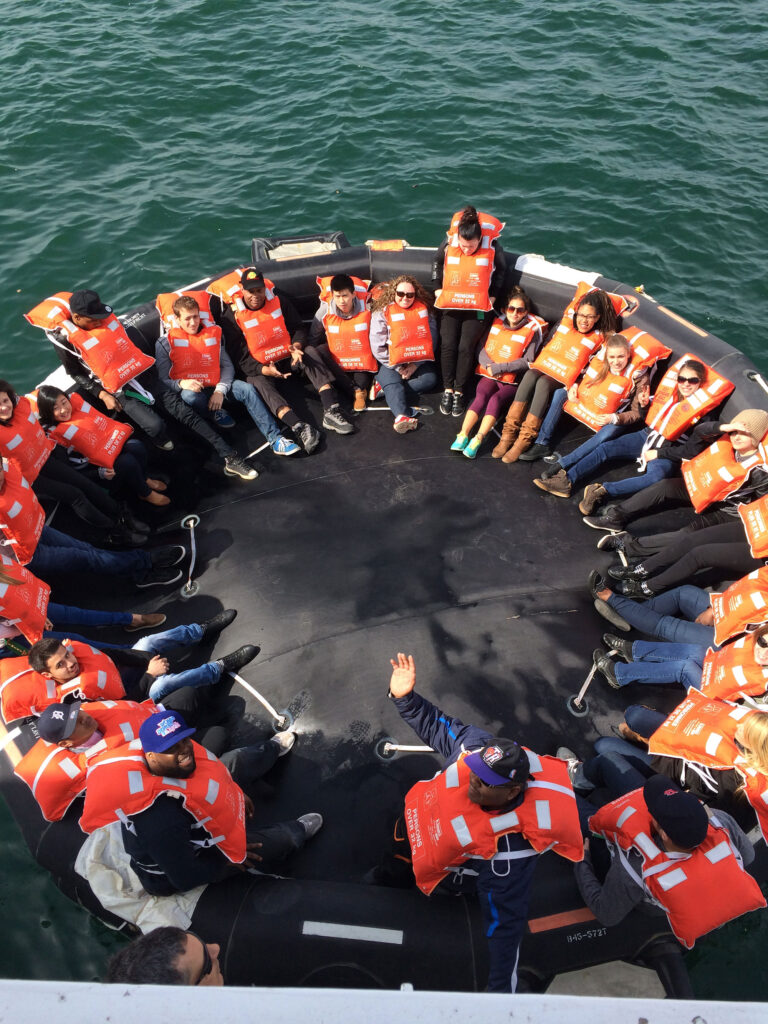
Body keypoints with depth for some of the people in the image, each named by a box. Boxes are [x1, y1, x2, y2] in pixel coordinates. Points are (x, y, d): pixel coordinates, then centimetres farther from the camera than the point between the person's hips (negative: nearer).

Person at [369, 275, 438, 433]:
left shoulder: (424, 309, 6)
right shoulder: (382, 311, -1)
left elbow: (431, 339, -1)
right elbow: (377, 346, -8)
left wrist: (415, 365, -13)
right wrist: (398, 368, -11)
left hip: (417, 362, 3)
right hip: (391, 363, -3)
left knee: (430, 379, -24)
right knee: (392, 383, -32)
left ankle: (384, 387, -22)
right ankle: (402, 415, -55)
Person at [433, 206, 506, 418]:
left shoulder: (492, 246, -11)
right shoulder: (449, 243, -8)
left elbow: (501, 271, 5)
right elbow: (437, 264, 11)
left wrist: (492, 296, 1)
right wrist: (438, 290, 6)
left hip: (477, 307, -2)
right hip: (450, 305, 2)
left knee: (466, 348, -9)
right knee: (448, 345, -7)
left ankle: (459, 392, 0)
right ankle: (448, 390, 3)